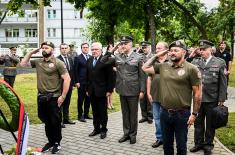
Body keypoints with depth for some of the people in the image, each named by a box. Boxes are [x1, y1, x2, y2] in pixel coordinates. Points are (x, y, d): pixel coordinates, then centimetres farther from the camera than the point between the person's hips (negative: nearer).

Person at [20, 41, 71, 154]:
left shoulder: (58, 63, -9)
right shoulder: (38, 62, 7)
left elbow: (67, 79, -13)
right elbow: (23, 64, 13)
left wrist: (63, 96, -16)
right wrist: (31, 53, 2)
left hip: (53, 98, -5)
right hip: (41, 97, 5)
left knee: (55, 122, 6)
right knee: (46, 121, 16)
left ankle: (57, 143, 24)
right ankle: (50, 141, 32)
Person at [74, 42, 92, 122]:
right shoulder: (78, 58, -3)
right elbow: (76, 71, -5)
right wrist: (77, 82, -10)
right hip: (81, 82, -4)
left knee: (88, 99, 11)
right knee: (81, 99, 3)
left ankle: (86, 114, 24)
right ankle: (80, 115, 12)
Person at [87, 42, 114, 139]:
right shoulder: (89, 61, 10)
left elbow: (110, 76, -10)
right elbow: (88, 76, 13)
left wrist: (109, 90, -13)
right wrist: (87, 89, 10)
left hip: (102, 91, -5)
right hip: (92, 91, 5)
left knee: (103, 112, 6)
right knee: (95, 112, 12)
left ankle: (103, 130, 18)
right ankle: (96, 128, 23)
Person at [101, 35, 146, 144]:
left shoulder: (138, 57, -5)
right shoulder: (117, 56, 4)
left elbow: (142, 76, -6)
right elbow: (103, 62, 1)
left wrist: (142, 90, -10)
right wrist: (110, 52, -10)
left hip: (133, 91, -3)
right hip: (122, 90, 3)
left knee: (133, 114, 9)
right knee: (125, 113, 14)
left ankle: (133, 135, 23)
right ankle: (126, 133, 27)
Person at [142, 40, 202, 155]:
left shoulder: (191, 69, -9)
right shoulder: (163, 66, 4)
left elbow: (197, 93, -7)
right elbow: (145, 68, 10)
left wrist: (194, 114, -8)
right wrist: (156, 56, 4)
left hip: (182, 114, -4)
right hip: (165, 113, 4)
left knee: (181, 145, 12)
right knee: (167, 144, 19)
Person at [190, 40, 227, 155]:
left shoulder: (220, 63, -4)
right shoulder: (195, 62, 4)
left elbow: (223, 83, -3)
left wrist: (221, 99, -6)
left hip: (212, 99, -2)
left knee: (210, 123, 12)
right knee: (198, 122, 14)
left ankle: (208, 144, 29)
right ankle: (198, 143, 31)